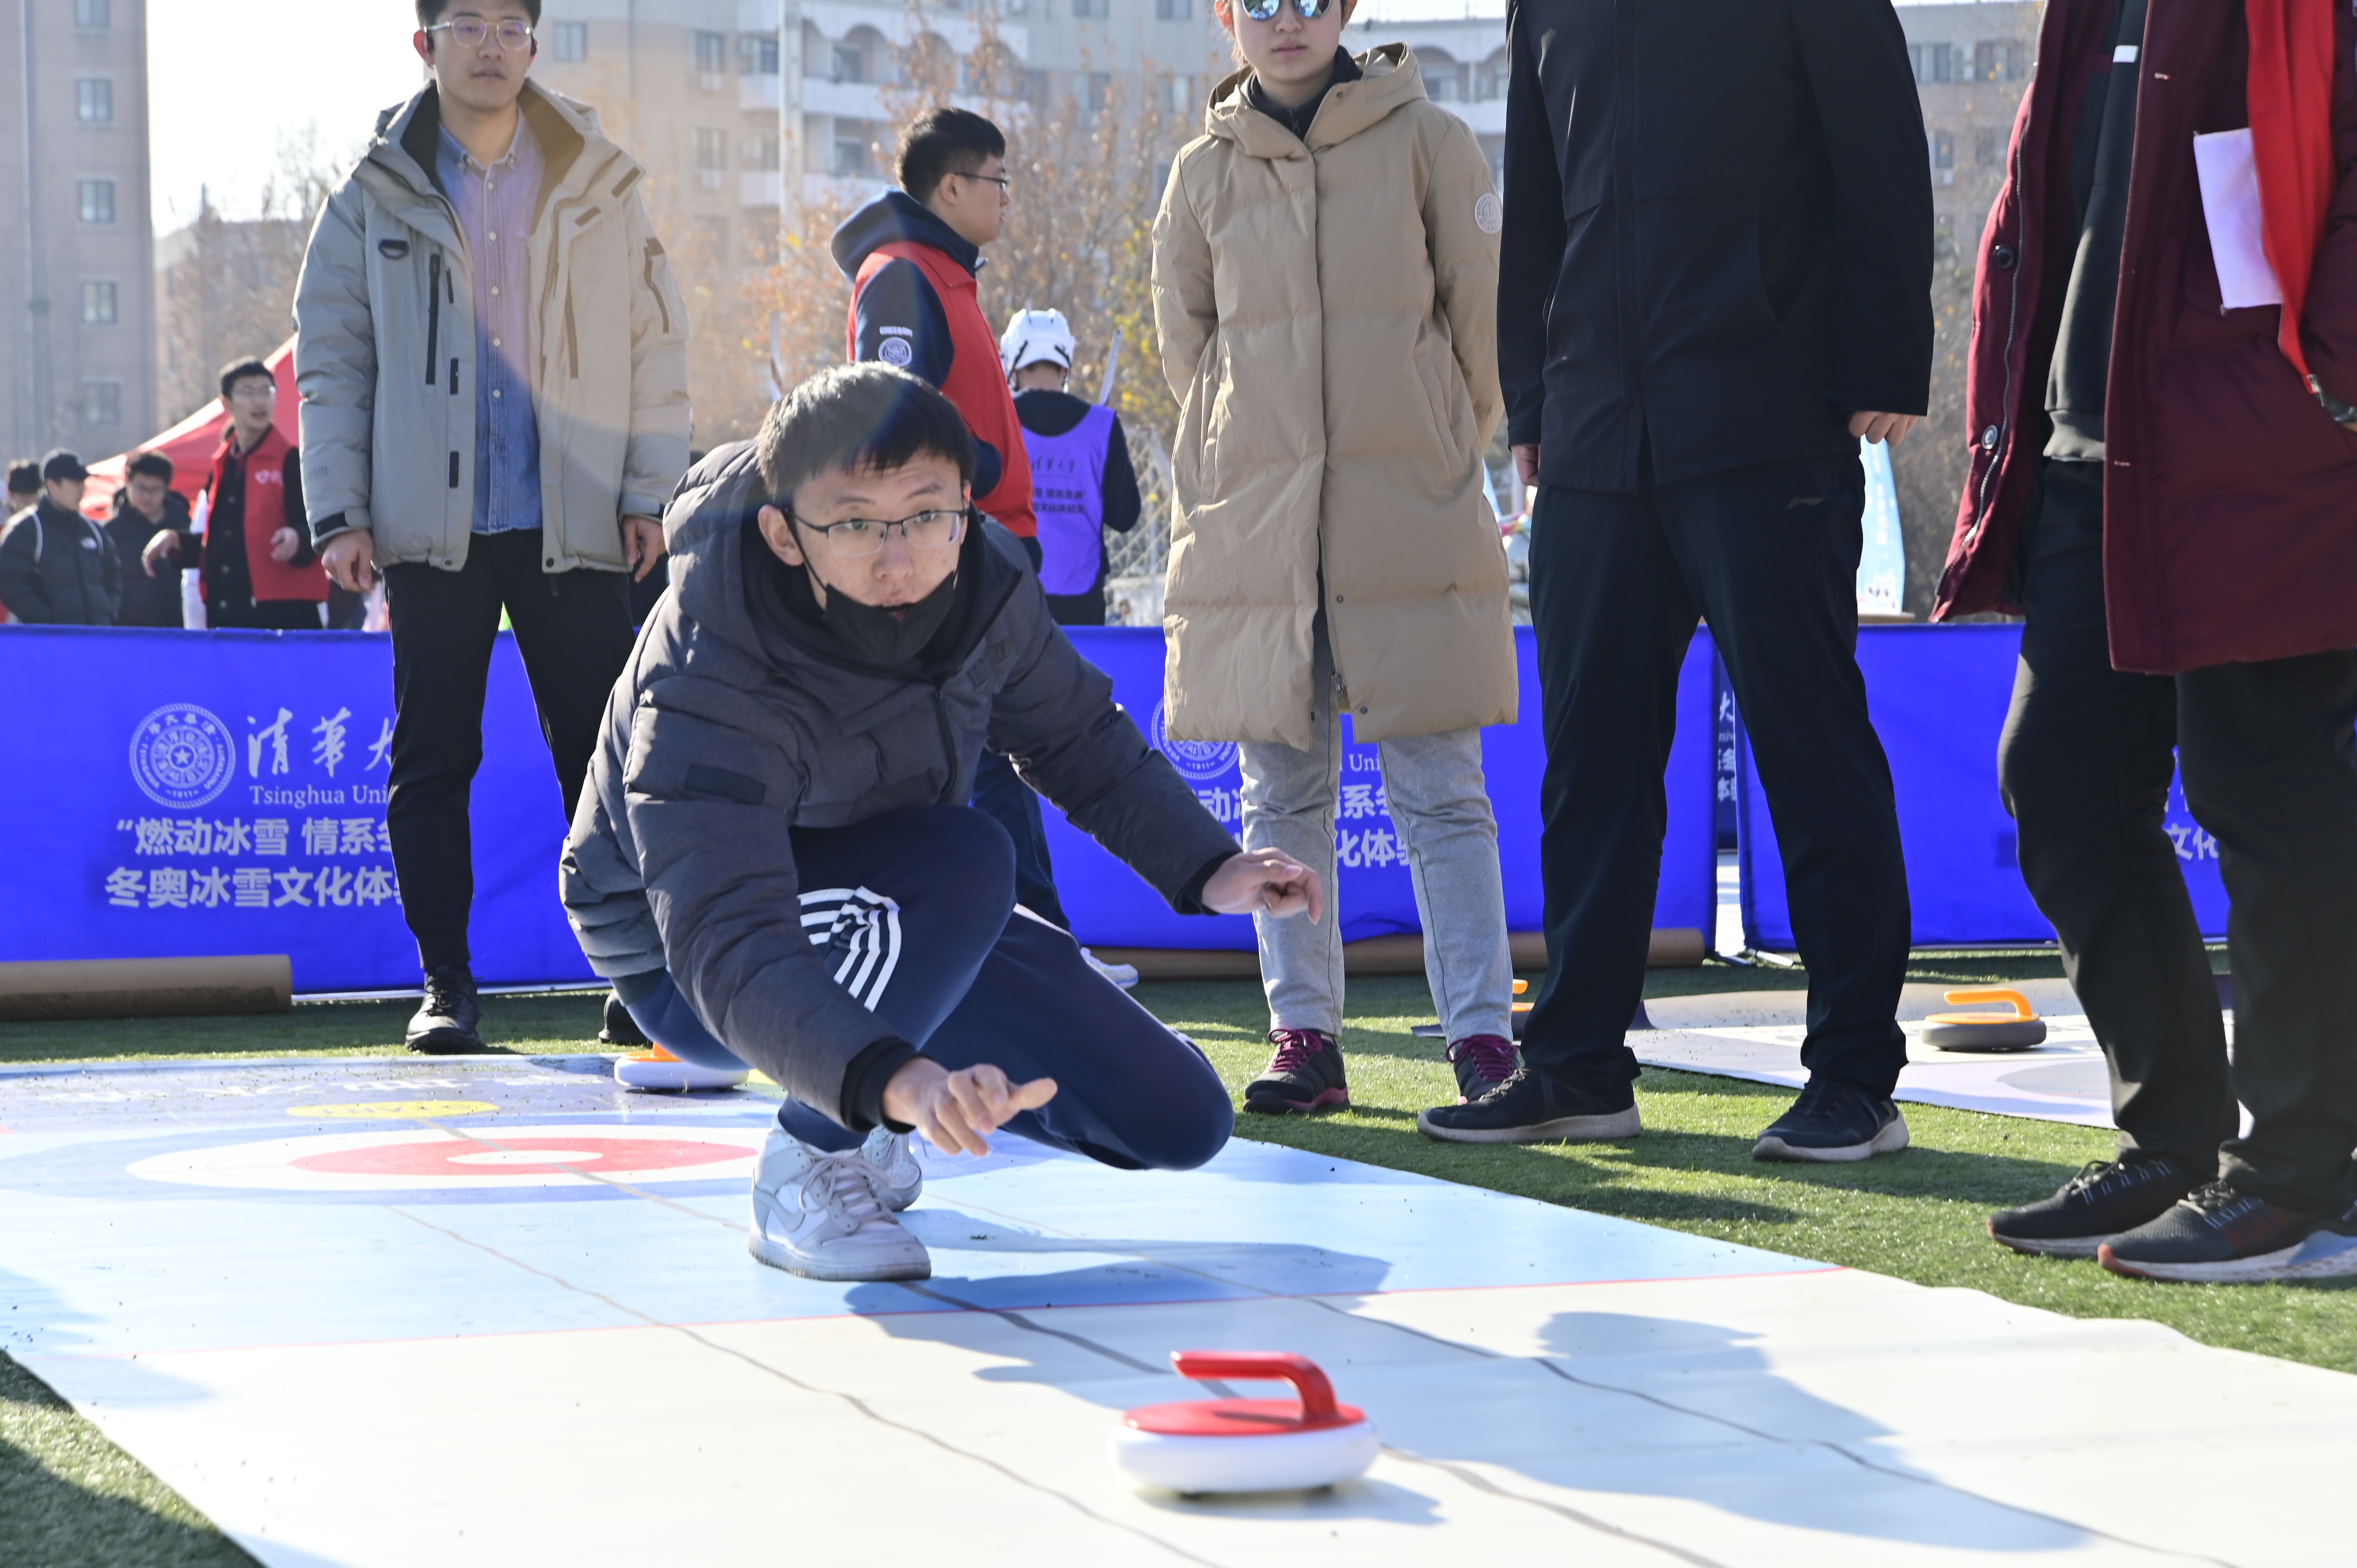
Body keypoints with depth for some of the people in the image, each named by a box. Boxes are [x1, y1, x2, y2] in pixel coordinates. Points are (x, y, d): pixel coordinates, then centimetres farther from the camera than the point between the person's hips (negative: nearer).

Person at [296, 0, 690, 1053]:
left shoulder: (602, 188, 7)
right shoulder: (375, 196, 5)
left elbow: (657, 345, 7)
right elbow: (330, 357, 6)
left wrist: (651, 492, 0)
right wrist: (338, 512, -2)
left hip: (575, 527, 0)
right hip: (430, 529, 0)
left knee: (604, 758, -1)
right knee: (431, 761, 3)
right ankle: (447, 983, 11)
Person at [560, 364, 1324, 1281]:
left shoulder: (984, 587, -17)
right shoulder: (706, 694, -37)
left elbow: (1080, 741, 4)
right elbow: (732, 954, -48)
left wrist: (1208, 870, -10)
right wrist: (895, 1081, -64)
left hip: (894, 926, 7)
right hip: (688, 964, -7)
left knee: (1180, 1125, -1)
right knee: (962, 862, -37)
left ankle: (868, 1127, 20)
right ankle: (810, 1162, -20)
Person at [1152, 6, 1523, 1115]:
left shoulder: (1428, 143, 3)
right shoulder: (1203, 173, 9)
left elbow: (1481, 317, 6)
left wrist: (1438, 452, 8)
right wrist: (1263, 453, 12)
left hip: (1410, 513, -2)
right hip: (1254, 520, 2)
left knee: (1440, 792, -4)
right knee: (1284, 795, 4)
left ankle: (1484, 1040, -3)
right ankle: (1304, 1036, 8)